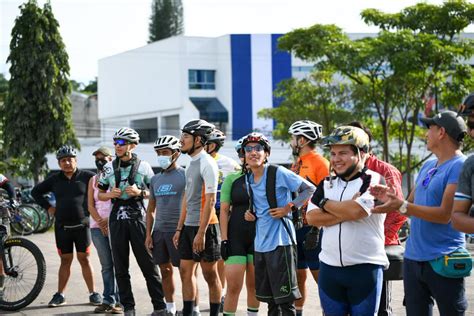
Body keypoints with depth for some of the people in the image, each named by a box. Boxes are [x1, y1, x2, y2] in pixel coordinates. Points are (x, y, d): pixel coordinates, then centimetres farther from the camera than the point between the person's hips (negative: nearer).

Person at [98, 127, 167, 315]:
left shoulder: (143, 166, 1)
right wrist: (111, 194, -7)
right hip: (117, 220, 3)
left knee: (148, 264, -2)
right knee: (120, 268, 5)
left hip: (137, 219, -3)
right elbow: (100, 195, 14)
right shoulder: (109, 168, 8)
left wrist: (140, 192, -14)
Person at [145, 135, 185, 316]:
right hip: (159, 231, 6)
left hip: (178, 231, -6)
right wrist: (148, 234, 9)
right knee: (165, 271, 11)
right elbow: (151, 209, 17)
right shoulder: (155, 179, 13)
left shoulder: (184, 176, -5)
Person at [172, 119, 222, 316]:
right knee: (185, 271, 8)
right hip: (189, 226, 9)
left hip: (204, 226, -9)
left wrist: (201, 232, -21)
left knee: (210, 274, 0)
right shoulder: (191, 163, 14)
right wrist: (179, 228, 16)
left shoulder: (207, 163, -13)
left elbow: (210, 200, -18)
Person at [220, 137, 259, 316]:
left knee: (254, 286, 9)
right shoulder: (232, 179, 3)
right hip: (235, 238, -1)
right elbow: (224, 210, 2)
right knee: (233, 286, -5)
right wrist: (224, 239, -4)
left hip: (259, 238, 1)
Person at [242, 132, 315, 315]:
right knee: (270, 299, 14)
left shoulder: (279, 173, -10)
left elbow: (310, 189, -8)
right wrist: (251, 213, 8)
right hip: (260, 243, 7)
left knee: (285, 300, -5)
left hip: (280, 242, -7)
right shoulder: (248, 179, 11)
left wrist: (289, 208, -14)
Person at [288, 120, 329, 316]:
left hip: (312, 228, -8)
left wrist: (317, 229, -17)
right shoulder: (297, 164, 16)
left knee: (320, 275, -5)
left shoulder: (320, 163, -9)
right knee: (298, 275, 12)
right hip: (295, 226, 8)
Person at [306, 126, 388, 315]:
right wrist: (346, 211, -13)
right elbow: (311, 217, -1)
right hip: (329, 267, 5)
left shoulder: (373, 180, -6)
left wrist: (325, 203, -4)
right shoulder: (327, 184, 12)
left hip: (365, 268, -5)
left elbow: (355, 211, -21)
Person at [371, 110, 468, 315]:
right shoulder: (428, 166, 14)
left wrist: (401, 206, -25)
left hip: (443, 260, -8)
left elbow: (446, 214, -20)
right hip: (413, 258, 8)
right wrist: (391, 198, -1)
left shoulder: (460, 167, -12)